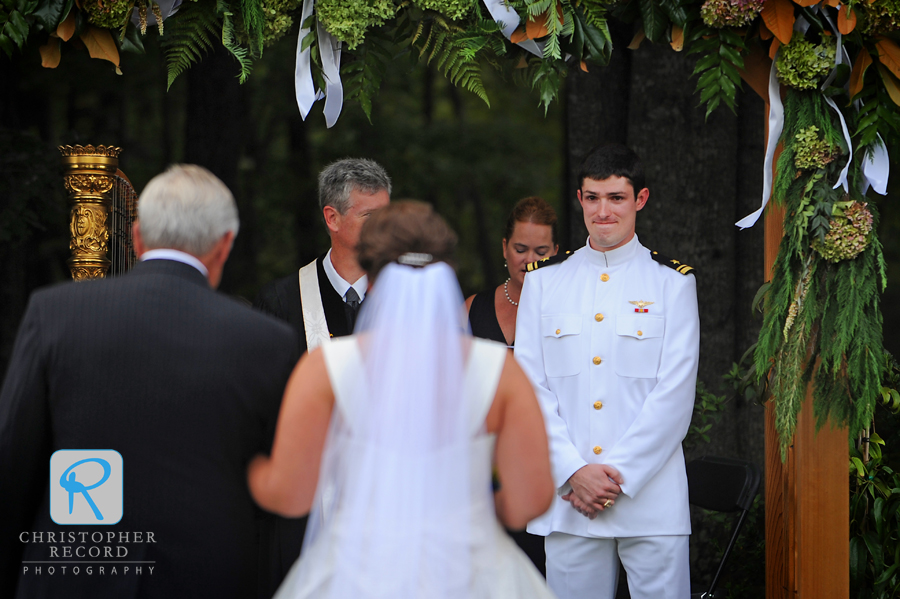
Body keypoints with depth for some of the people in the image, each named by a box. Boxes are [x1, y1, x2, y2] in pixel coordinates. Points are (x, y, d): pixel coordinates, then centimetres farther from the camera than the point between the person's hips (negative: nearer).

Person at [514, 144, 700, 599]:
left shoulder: (673, 282, 4)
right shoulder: (544, 281, 10)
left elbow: (674, 393, -3)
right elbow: (528, 386, 4)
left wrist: (617, 475, -11)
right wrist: (574, 473, -8)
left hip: (652, 496, -2)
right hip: (566, 498, 2)